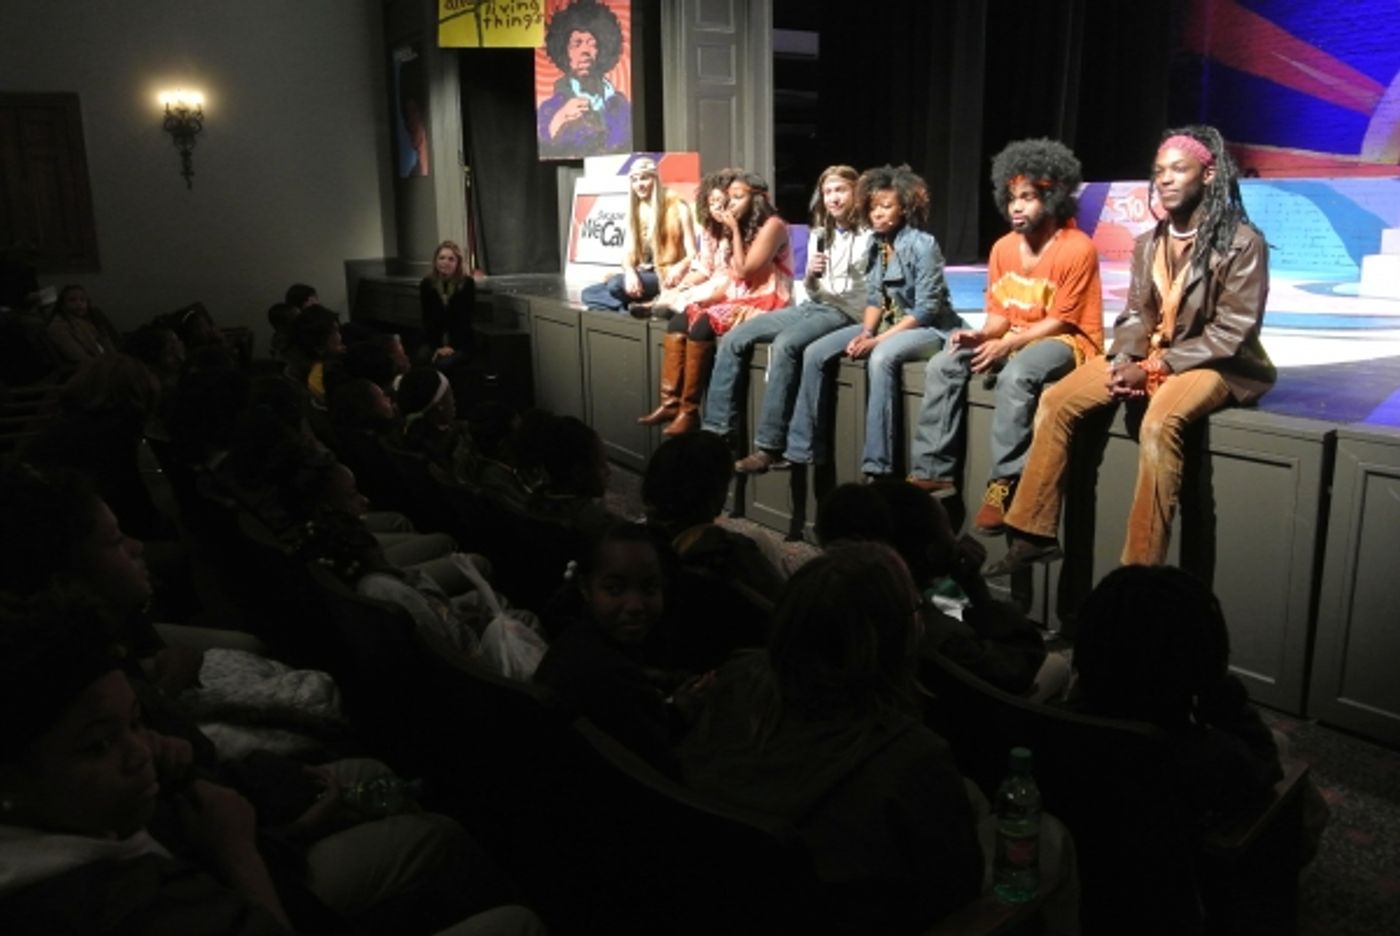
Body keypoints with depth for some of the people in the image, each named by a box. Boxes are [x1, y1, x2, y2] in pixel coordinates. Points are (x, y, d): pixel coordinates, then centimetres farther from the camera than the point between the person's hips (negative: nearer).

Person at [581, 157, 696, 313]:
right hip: (643, 275, 7)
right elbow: (627, 251, 4)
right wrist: (630, 272, -20)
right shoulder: (635, 210, 13)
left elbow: (692, 255, -9)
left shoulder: (678, 207, -4)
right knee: (588, 294, -9)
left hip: (667, 279, -7)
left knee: (616, 284, -31)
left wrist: (678, 269, -32)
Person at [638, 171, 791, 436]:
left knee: (701, 326, -28)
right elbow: (733, 280, 16)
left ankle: (690, 411, -24)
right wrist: (708, 300, 0)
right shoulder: (744, 228, 20)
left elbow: (744, 270, -15)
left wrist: (735, 231, -8)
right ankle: (671, 402, -14)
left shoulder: (772, 225, -7)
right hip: (738, 300, 9)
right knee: (679, 323, -7)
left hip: (764, 304, -9)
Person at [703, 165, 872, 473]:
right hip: (813, 305, 8)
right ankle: (717, 430, -7)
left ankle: (770, 447, -33)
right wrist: (810, 276, -5)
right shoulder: (819, 234, 17)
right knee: (733, 340, -6)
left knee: (785, 344, -36)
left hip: (845, 312, -8)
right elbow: (812, 292, 17)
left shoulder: (868, 236, -4)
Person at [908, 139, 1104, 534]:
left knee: (1016, 375, -37)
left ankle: (1004, 483, -28)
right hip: (1012, 339, 7)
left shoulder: (1078, 249, -14)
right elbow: (1000, 313, 7)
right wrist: (980, 336, -15)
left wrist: (1007, 345, -24)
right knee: (942, 365, -12)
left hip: (1067, 342, -7)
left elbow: (1060, 321, -15)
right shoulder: (1003, 248, 5)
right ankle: (931, 471, -12)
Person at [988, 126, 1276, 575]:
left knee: (1158, 424, -37)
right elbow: (1135, 315, 9)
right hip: (1147, 356, 6)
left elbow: (1231, 333, -16)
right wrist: (1123, 362, -12)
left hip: (1215, 364, -6)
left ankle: (1141, 567, -29)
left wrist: (1154, 369, -21)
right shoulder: (1148, 243, 8)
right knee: (1055, 402, -12)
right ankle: (1034, 533, -7)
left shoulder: (1243, 242, -11)